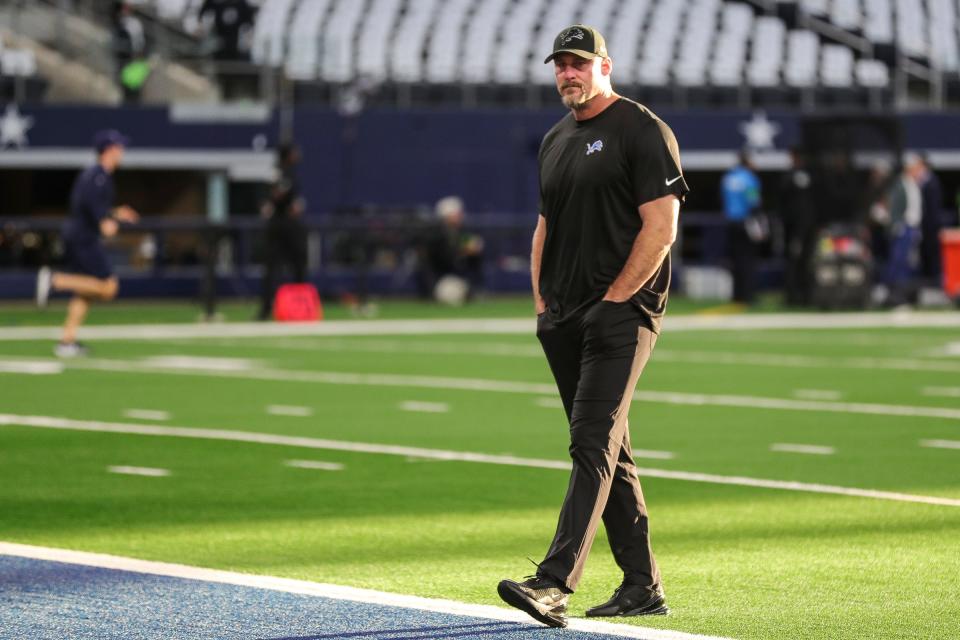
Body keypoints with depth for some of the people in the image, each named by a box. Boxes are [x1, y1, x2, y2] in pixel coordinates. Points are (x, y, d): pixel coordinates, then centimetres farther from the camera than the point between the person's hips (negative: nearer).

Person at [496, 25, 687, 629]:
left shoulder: (642, 130, -7)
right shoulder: (555, 140, 18)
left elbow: (661, 226, -13)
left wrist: (613, 302, -15)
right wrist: (542, 304, 13)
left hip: (622, 312, -9)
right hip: (565, 320, 9)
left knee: (594, 441, -16)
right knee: (606, 450, 10)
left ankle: (555, 584, -26)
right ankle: (643, 585, 17)